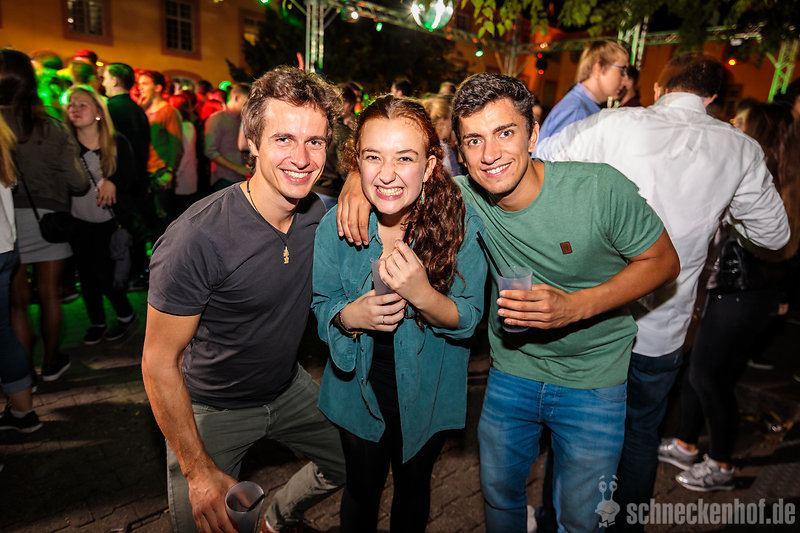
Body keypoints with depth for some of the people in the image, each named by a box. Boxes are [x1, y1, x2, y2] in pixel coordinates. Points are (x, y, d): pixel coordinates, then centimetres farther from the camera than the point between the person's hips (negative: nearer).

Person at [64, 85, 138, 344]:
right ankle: (97, 323, 30)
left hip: (109, 222, -3)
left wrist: (112, 184, -24)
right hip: (79, 223, 3)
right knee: (86, 275, 10)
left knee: (104, 274, -5)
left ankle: (126, 316, 20)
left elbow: (130, 180, -4)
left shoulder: (118, 143, -6)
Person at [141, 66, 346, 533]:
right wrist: (199, 471, -20)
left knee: (356, 465, 19)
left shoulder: (321, 215, -14)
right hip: (210, 407, -5)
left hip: (288, 388, 6)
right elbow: (159, 363, -22)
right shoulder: (198, 238, -31)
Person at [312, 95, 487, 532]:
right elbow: (321, 306, -7)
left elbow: (466, 319, -17)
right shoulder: (336, 225, -18)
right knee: (362, 487, 24)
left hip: (428, 392, 0)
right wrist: (351, 316, -29)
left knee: (413, 485, 26)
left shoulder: (463, 224, -22)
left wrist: (423, 295, -37)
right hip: (360, 387, 1)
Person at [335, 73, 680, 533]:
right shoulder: (466, 196, -15)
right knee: (499, 494, 21)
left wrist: (576, 306, -25)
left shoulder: (600, 188, -23)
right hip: (512, 372, 3)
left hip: (594, 379, -2)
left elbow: (663, 261, -11)